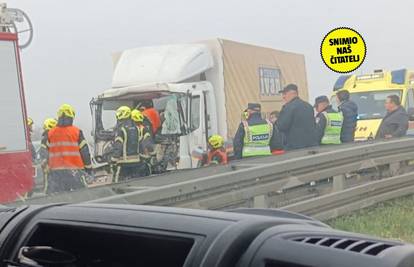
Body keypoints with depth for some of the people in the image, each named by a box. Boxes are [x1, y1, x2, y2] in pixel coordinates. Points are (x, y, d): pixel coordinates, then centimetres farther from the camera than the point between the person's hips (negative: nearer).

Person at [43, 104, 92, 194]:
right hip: (74, 170, -3)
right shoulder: (77, 132, -3)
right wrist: (89, 167, 8)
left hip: (55, 172, 3)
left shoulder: (50, 134, 5)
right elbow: (85, 152, -2)